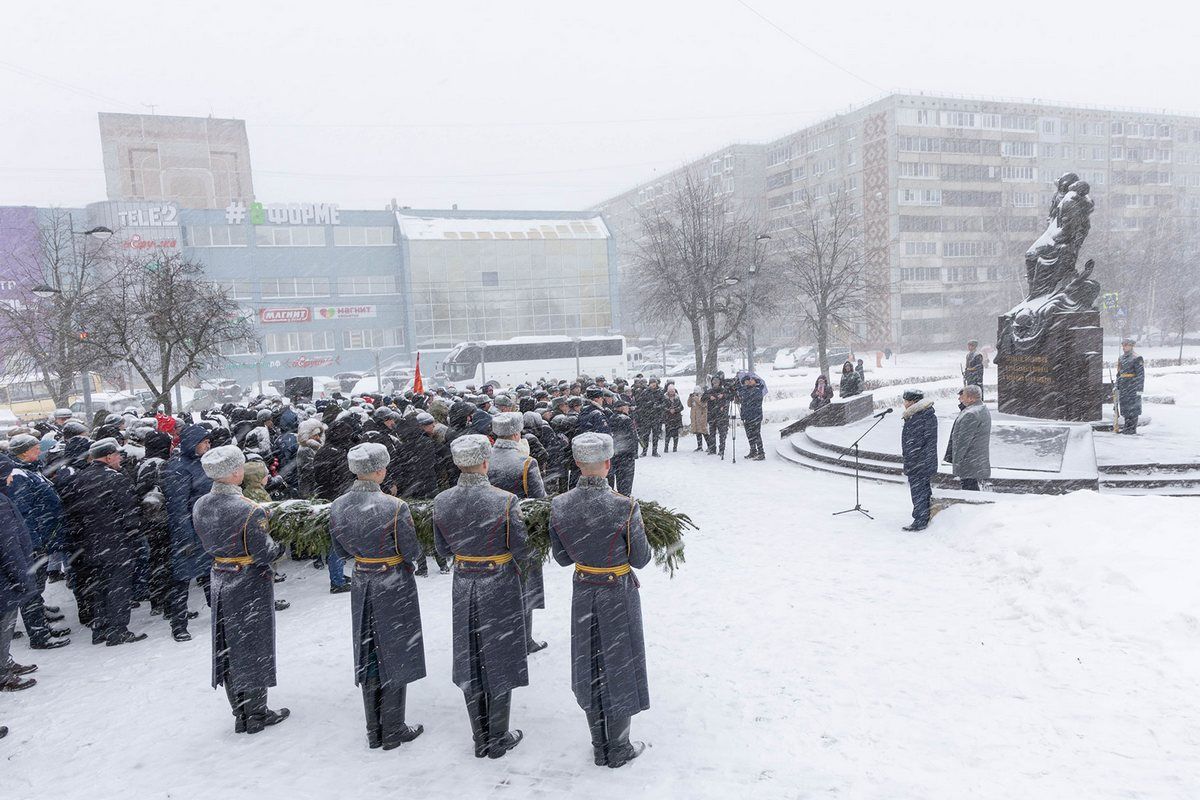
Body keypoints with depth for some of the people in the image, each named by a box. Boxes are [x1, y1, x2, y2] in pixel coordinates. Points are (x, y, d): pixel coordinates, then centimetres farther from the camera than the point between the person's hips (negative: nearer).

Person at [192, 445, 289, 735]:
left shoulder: (200, 507, -3)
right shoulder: (250, 510, -25)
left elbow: (207, 544, 8)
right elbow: (263, 553, -19)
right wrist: (279, 548, 0)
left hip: (220, 581, 6)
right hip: (250, 585, -6)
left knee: (228, 648, 17)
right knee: (253, 647, 9)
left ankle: (240, 714, 28)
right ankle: (256, 715, 22)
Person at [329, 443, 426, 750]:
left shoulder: (337, 507, -7)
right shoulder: (395, 507, -24)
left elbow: (342, 551, 5)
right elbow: (412, 553, -15)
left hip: (361, 585, 5)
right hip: (395, 587, -5)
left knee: (368, 656, 18)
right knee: (394, 656, 12)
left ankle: (374, 732, 30)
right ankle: (393, 732, 23)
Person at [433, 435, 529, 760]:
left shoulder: (442, 501, -8)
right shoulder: (506, 501, -21)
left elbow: (442, 549, 3)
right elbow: (522, 552, -15)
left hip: (463, 585, 4)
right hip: (500, 586, -3)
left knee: (470, 661, 17)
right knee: (499, 661, 13)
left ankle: (480, 739, 29)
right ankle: (498, 739, 25)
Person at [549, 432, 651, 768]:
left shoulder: (559, 506, -12)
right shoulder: (625, 507, -24)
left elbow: (561, 557, -1)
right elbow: (640, 559, -12)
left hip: (583, 592, 4)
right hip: (619, 593, -3)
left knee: (590, 666, 19)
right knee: (619, 667, 15)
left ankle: (600, 749, 34)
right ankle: (619, 750, 31)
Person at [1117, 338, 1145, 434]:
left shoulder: (1136, 358, -9)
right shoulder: (1120, 358, 13)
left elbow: (1140, 375, -12)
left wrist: (1139, 389, -16)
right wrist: (1117, 387, 16)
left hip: (1133, 388, -7)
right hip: (1123, 387, 7)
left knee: (1133, 407, -3)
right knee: (1124, 407, 10)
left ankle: (1133, 428, 1)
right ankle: (1127, 426, 19)